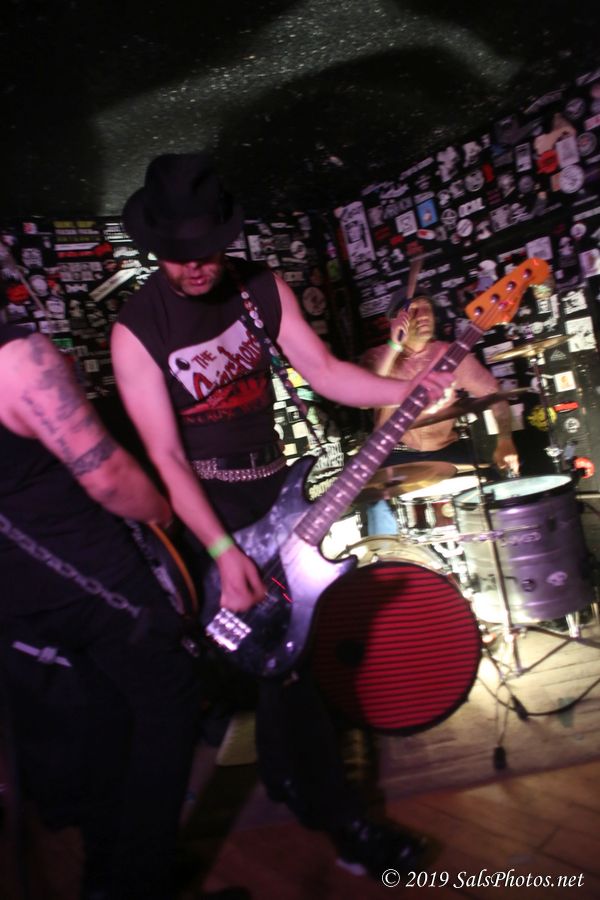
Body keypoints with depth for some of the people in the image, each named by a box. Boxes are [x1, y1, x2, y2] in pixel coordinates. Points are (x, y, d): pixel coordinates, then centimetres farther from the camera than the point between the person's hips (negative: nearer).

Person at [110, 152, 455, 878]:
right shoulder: (137, 329, -16)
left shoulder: (262, 287, -2)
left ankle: (283, 774, 44)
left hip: (276, 489, 6)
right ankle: (340, 817, 14)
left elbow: (322, 370, -2)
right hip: (208, 511, -5)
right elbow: (165, 455, -18)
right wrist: (223, 552, -24)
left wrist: (406, 388, -18)